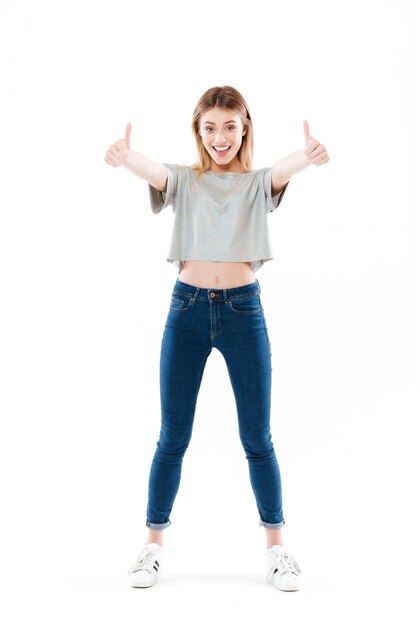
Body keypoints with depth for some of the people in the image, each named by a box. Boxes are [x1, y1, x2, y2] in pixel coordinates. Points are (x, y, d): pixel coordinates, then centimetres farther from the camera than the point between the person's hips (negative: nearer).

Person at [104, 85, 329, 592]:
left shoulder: (258, 183, 6)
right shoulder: (183, 180, 6)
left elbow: (284, 169, -18)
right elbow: (153, 172, -17)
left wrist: (307, 156, -42)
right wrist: (125, 158, -41)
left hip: (243, 309, 0)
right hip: (187, 308, 0)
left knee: (257, 438, 6)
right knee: (172, 437, 6)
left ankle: (275, 545, 19)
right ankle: (154, 543, 19)